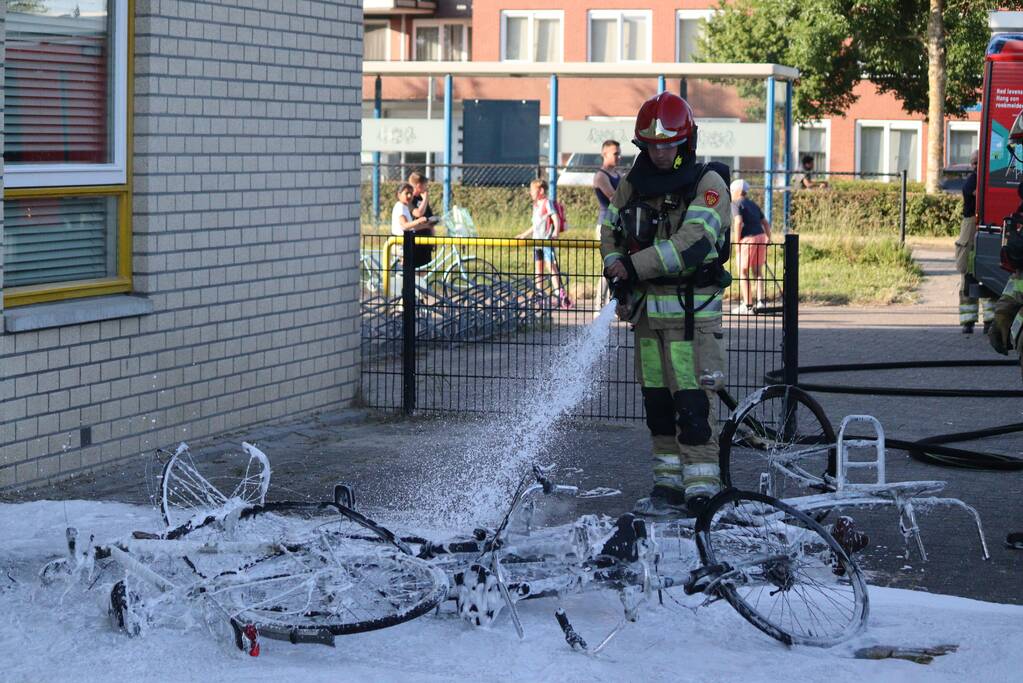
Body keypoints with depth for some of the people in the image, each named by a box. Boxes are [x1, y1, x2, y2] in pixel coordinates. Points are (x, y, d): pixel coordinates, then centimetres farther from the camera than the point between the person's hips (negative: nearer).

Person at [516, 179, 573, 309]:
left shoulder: (547, 203, -6)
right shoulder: (536, 205, 18)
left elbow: (556, 219, -15)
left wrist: (556, 232, -31)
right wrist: (523, 235, 32)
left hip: (547, 240, -9)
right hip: (537, 241, 9)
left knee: (551, 266, -15)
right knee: (538, 269, 9)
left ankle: (560, 295, -19)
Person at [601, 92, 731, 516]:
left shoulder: (708, 184, -9)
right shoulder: (633, 184, 10)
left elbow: (692, 243, -21)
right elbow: (611, 231, 19)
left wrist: (632, 267, -20)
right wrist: (618, 280, 2)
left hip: (692, 309, -6)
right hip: (647, 307, 6)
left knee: (692, 403, -11)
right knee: (657, 403, 10)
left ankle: (701, 490, -10)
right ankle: (669, 486, 17)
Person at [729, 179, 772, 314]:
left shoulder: (736, 204, -3)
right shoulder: (753, 204, 21)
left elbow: (738, 222, -18)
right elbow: (765, 223, 21)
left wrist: (737, 242, -15)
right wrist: (769, 239, 26)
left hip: (748, 239, -7)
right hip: (761, 237, 7)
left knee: (743, 272, 2)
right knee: (757, 271, 17)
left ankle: (747, 305, 0)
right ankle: (760, 301, 7)